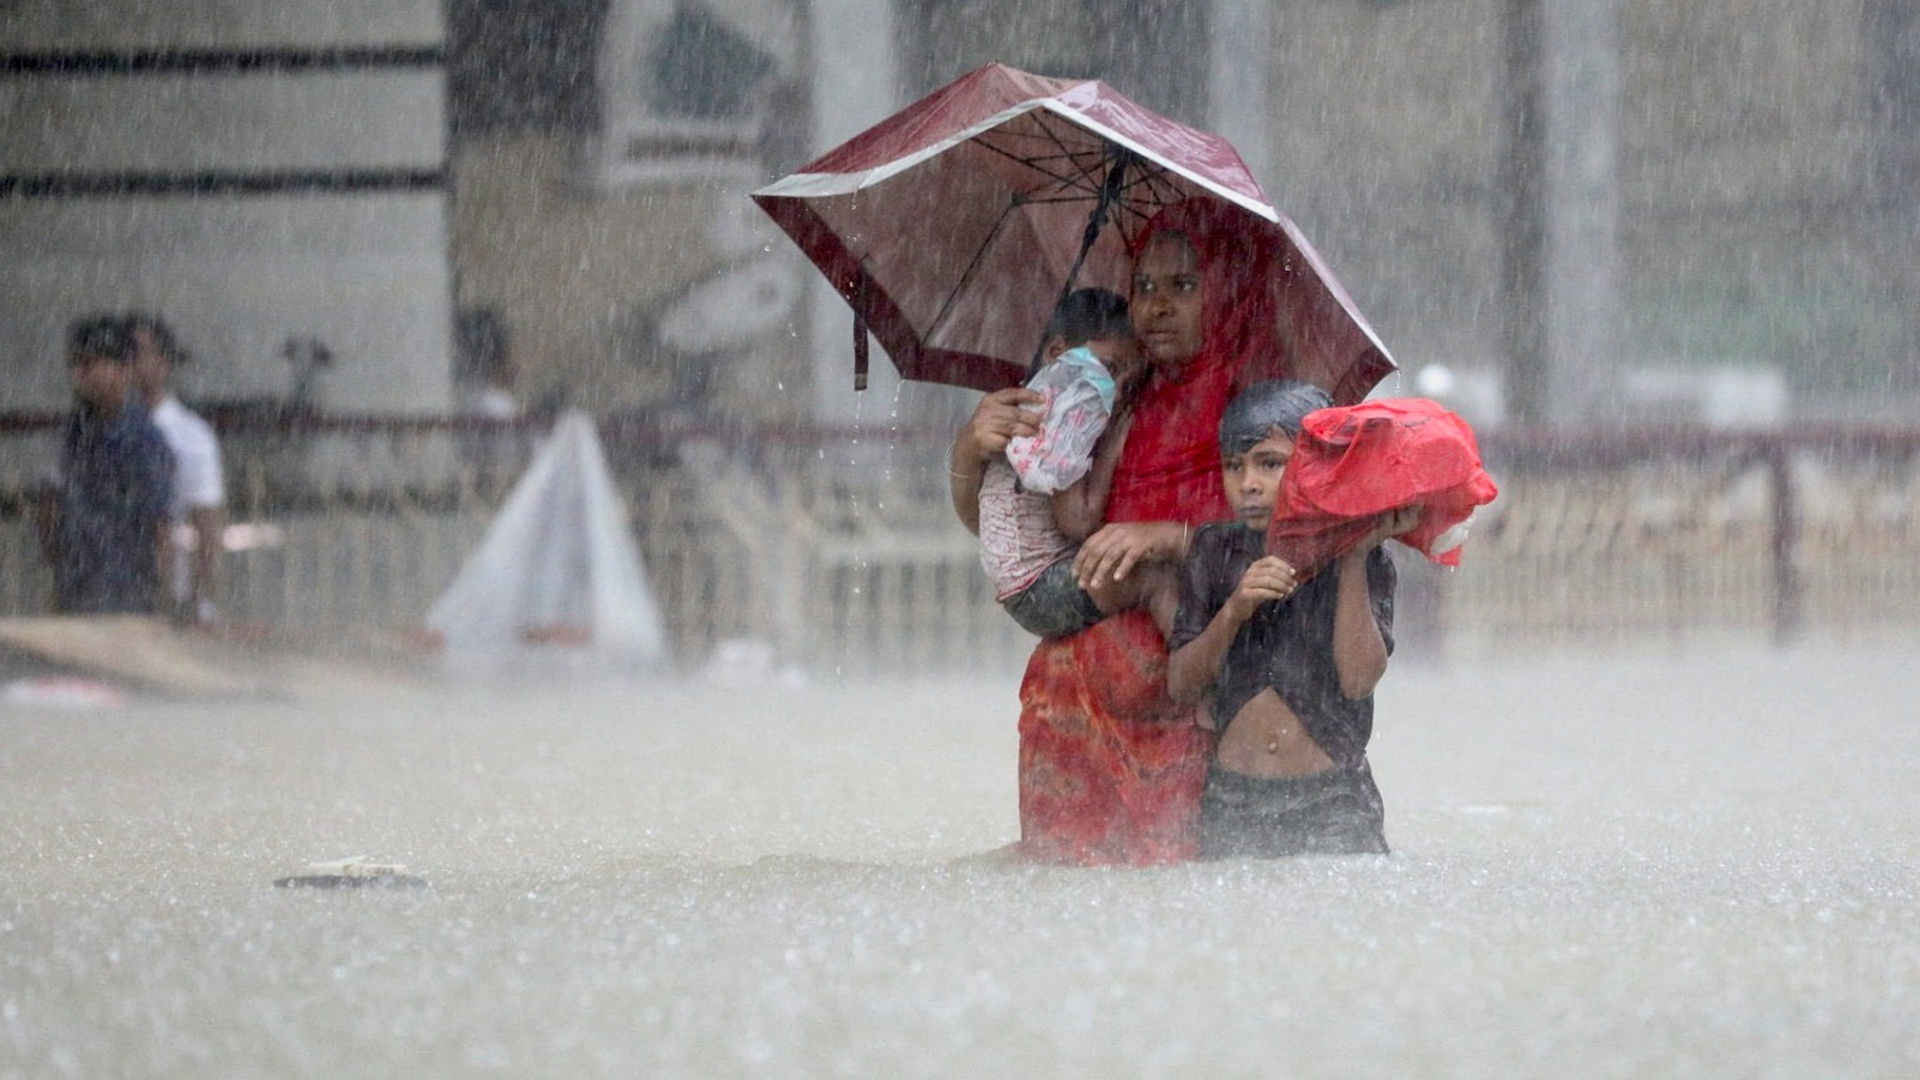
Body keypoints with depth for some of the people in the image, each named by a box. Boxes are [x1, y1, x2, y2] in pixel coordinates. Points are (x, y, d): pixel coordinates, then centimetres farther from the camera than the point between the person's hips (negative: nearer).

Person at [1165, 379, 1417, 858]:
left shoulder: (1364, 561, 0)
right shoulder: (1216, 550, 7)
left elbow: (1359, 679, -15)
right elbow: (1181, 684, 1)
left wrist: (1353, 559, -13)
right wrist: (1234, 611, -15)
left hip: (1332, 805, -2)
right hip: (1232, 801, 2)